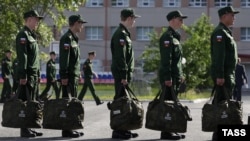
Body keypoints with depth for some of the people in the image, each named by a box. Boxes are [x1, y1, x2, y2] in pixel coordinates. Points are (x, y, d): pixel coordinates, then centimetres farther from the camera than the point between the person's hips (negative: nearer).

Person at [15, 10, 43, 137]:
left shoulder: (32, 36, 19)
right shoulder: (23, 35, -10)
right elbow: (22, 56, -17)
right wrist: (22, 75, -22)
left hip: (34, 74, 9)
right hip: (28, 74, -9)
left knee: (31, 102, 11)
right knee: (25, 102, -7)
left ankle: (29, 128, 15)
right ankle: (24, 130, -5)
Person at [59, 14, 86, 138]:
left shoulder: (73, 38, 18)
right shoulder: (67, 38, -12)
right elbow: (64, 59, -19)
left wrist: (78, 74, 19)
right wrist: (64, 76, -22)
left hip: (74, 76, 10)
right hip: (69, 76, -10)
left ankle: (70, 128, 16)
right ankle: (67, 130, -5)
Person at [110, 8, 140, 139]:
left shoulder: (124, 33, 18)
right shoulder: (121, 34, -14)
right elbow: (120, 57, -20)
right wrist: (123, 76, -22)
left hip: (124, 74, 10)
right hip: (121, 73, -10)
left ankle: (123, 129, 18)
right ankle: (118, 131, -4)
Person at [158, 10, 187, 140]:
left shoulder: (175, 36, 17)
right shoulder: (167, 36, -12)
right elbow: (166, 59, -19)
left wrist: (180, 75, 18)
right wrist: (167, 77, -22)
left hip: (176, 76, 10)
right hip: (169, 76, -10)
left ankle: (171, 130, 17)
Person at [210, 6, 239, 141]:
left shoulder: (226, 32, 20)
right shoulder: (219, 32, -12)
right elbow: (218, 56, -20)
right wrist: (220, 76, -25)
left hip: (228, 74, 10)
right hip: (223, 74, -10)